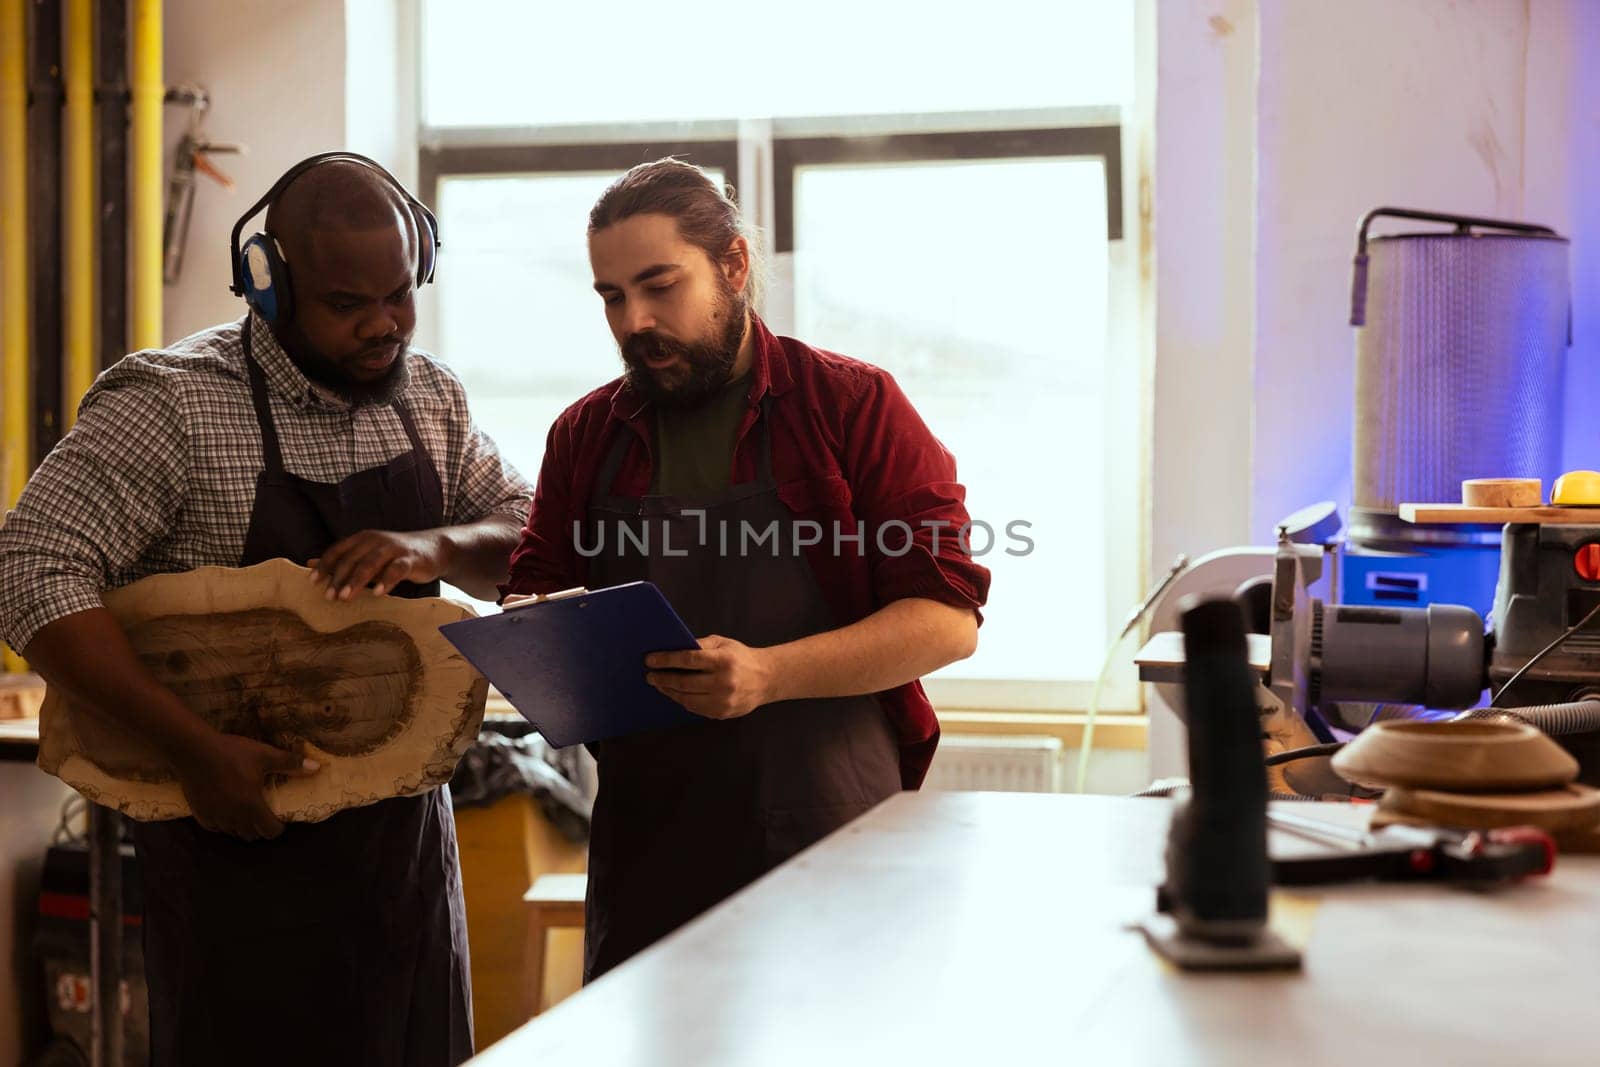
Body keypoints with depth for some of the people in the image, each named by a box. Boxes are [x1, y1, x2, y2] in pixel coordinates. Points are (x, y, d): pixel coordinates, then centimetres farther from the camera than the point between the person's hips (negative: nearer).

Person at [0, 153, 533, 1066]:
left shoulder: (428, 393, 5)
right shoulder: (172, 404, -14)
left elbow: (533, 542, 8)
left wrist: (434, 546, -15)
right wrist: (196, 747, -26)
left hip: (407, 822, 6)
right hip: (242, 827, -5)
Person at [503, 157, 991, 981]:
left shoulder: (856, 406, -1)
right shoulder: (586, 435, 12)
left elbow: (950, 617, -8)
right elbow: (529, 595, 21)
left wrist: (771, 674, -21)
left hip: (829, 844, -3)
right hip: (643, 846, 3)